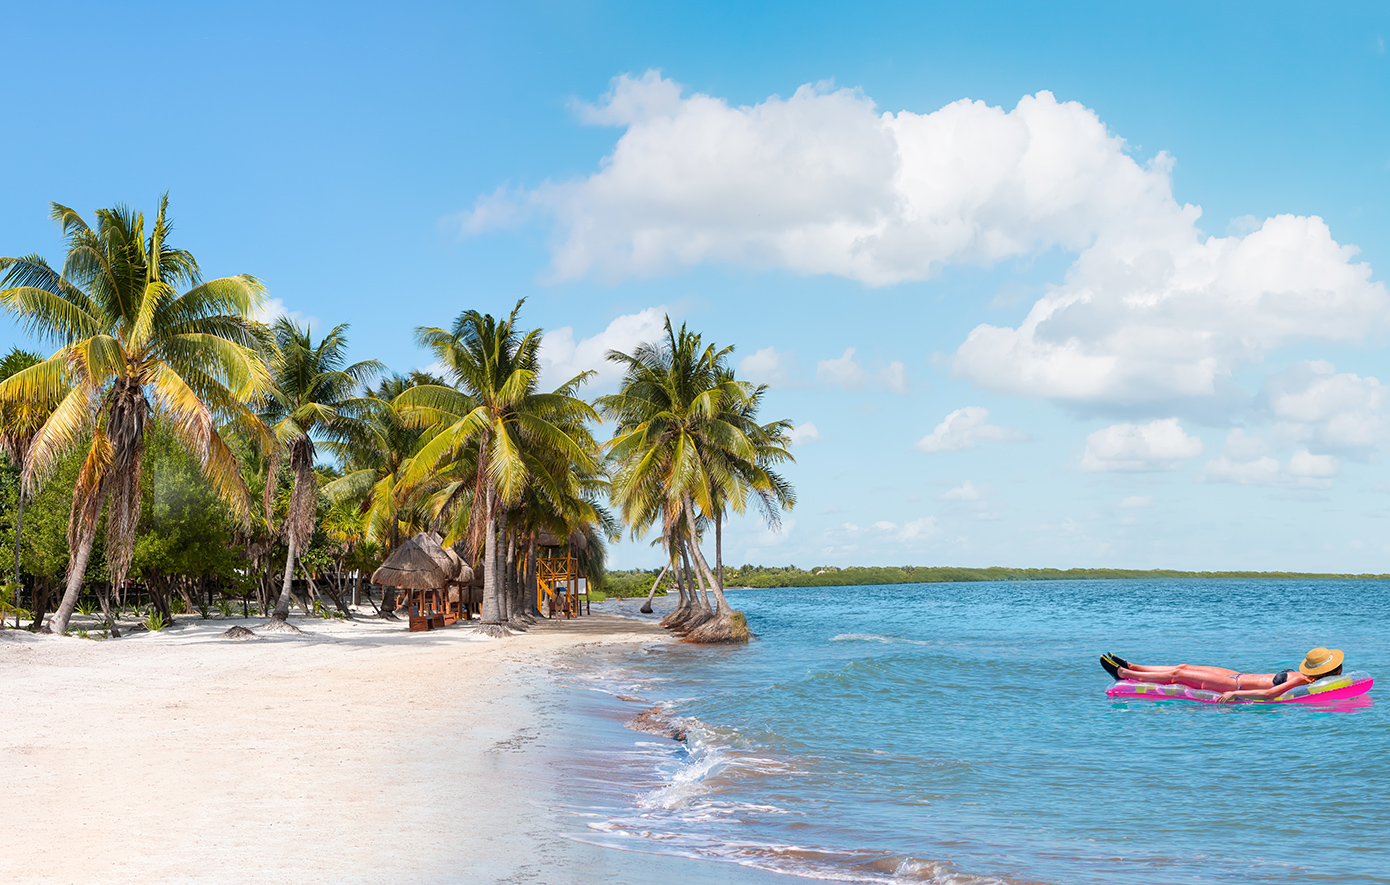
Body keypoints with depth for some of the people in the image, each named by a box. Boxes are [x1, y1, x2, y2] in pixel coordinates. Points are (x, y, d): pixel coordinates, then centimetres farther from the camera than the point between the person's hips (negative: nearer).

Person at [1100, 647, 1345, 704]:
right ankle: (1130, 667, 26)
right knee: (1184, 668, 14)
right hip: (1242, 677, 8)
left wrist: (1234, 694, -35)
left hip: (1237, 685, -8)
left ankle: (1124, 673, 11)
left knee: (1179, 674, 0)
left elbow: (1268, 694, -37)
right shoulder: (1304, 676, -5)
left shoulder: (1301, 680, -27)